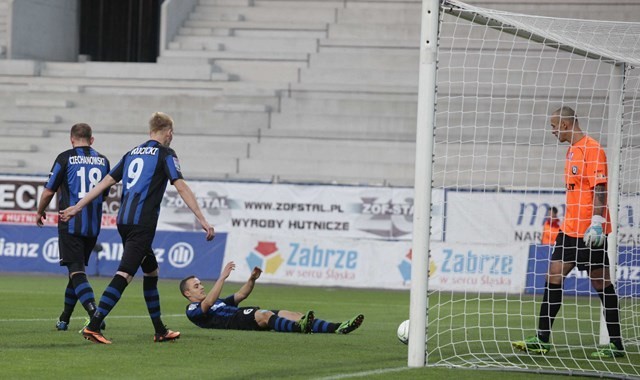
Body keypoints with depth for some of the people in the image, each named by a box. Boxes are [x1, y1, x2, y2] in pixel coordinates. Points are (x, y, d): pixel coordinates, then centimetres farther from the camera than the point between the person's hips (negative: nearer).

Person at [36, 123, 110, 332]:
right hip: (93, 226, 5)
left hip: (70, 225, -5)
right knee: (77, 269, 17)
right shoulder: (102, 160, 8)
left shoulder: (65, 158, -5)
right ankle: (64, 319, 24)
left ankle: (94, 313, -29)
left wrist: (40, 212, 14)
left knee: (76, 271, -8)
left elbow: (49, 191, -3)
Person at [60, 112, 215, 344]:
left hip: (124, 220, 8)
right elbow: (181, 187, -9)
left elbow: (106, 181, 17)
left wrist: (78, 206, 20)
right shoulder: (165, 154, -1)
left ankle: (160, 331, 22)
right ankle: (93, 327, -23)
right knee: (125, 274, -13)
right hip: (143, 223, -8)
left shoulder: (133, 153, 19)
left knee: (151, 270, 19)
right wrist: (202, 220, -11)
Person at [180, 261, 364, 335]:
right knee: (265, 315, -36)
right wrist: (222, 277, -19)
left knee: (287, 313, -12)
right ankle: (298, 327, -66)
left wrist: (252, 279, 15)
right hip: (232, 320, -8)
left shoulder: (218, 302, 39)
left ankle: (337, 328, -29)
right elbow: (208, 303, -13)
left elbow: (240, 295, 34)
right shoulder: (193, 311, 9)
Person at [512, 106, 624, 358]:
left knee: (601, 283, -3)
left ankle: (616, 344, 4)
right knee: (553, 278, 4)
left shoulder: (591, 149, -13)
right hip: (570, 229, 9)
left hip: (589, 231, -9)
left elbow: (600, 188, -18)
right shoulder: (572, 150, 16)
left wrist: (597, 222, -25)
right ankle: (542, 340, 6)